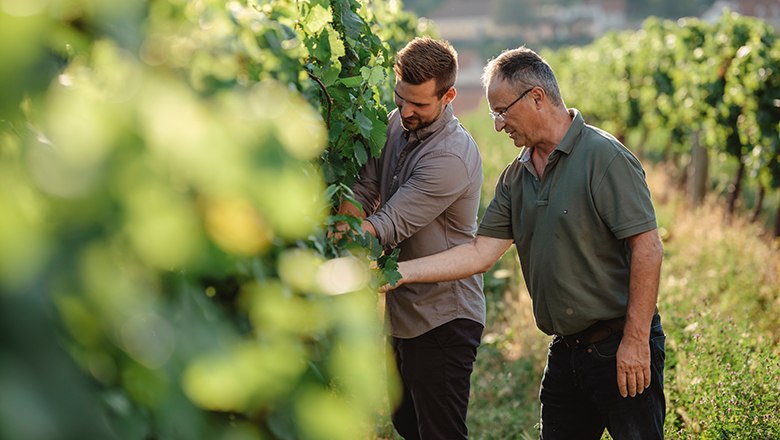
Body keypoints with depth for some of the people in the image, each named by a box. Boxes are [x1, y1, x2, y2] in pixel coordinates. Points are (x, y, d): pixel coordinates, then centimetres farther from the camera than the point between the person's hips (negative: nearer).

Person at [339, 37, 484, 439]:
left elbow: (390, 225, -27)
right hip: (402, 312, 9)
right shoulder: (396, 124, 3)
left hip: (442, 320, -9)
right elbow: (362, 191, -1)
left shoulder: (451, 157, -25)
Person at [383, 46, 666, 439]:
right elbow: (481, 253, 8)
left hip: (620, 349, -7)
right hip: (565, 349, 7)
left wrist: (636, 341, -19)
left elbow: (648, 249, -17)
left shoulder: (604, 157, -13)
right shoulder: (516, 177, 10)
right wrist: (400, 272, 1)